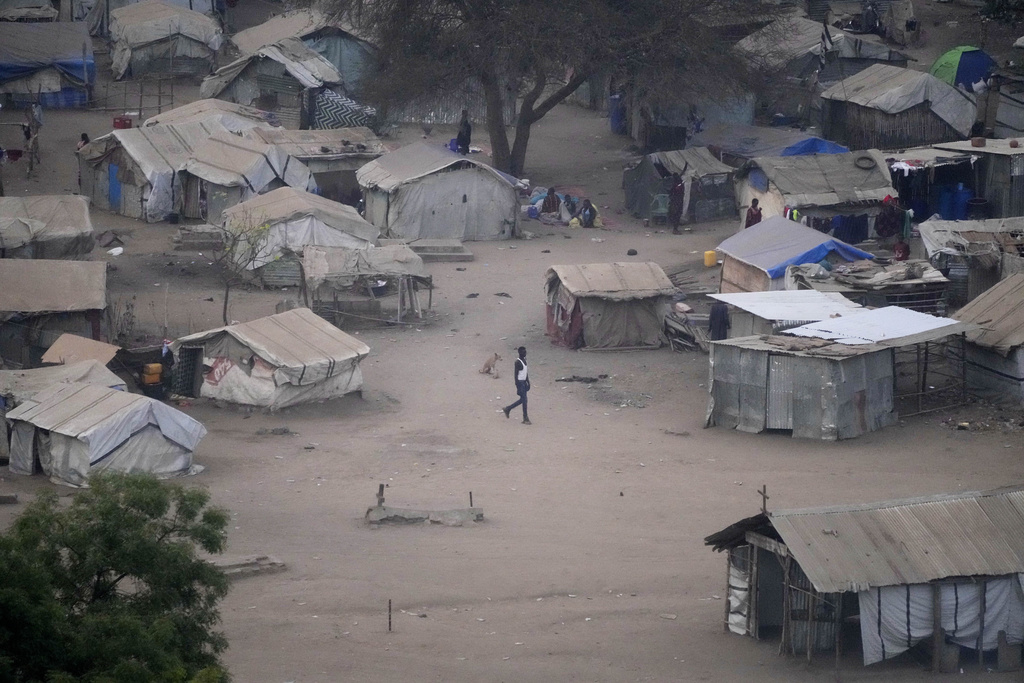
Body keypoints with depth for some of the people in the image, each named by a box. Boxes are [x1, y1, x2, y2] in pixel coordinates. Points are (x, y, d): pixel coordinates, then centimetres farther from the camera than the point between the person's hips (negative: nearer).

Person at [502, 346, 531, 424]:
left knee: (522, 400, 13)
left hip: (524, 382, 9)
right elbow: (516, 375, -17)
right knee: (524, 400, -7)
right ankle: (525, 419, -2)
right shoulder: (518, 362, -15)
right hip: (520, 382, -9)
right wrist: (517, 386, -19)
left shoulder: (524, 360, 12)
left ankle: (508, 409, 29)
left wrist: (528, 382, 19)